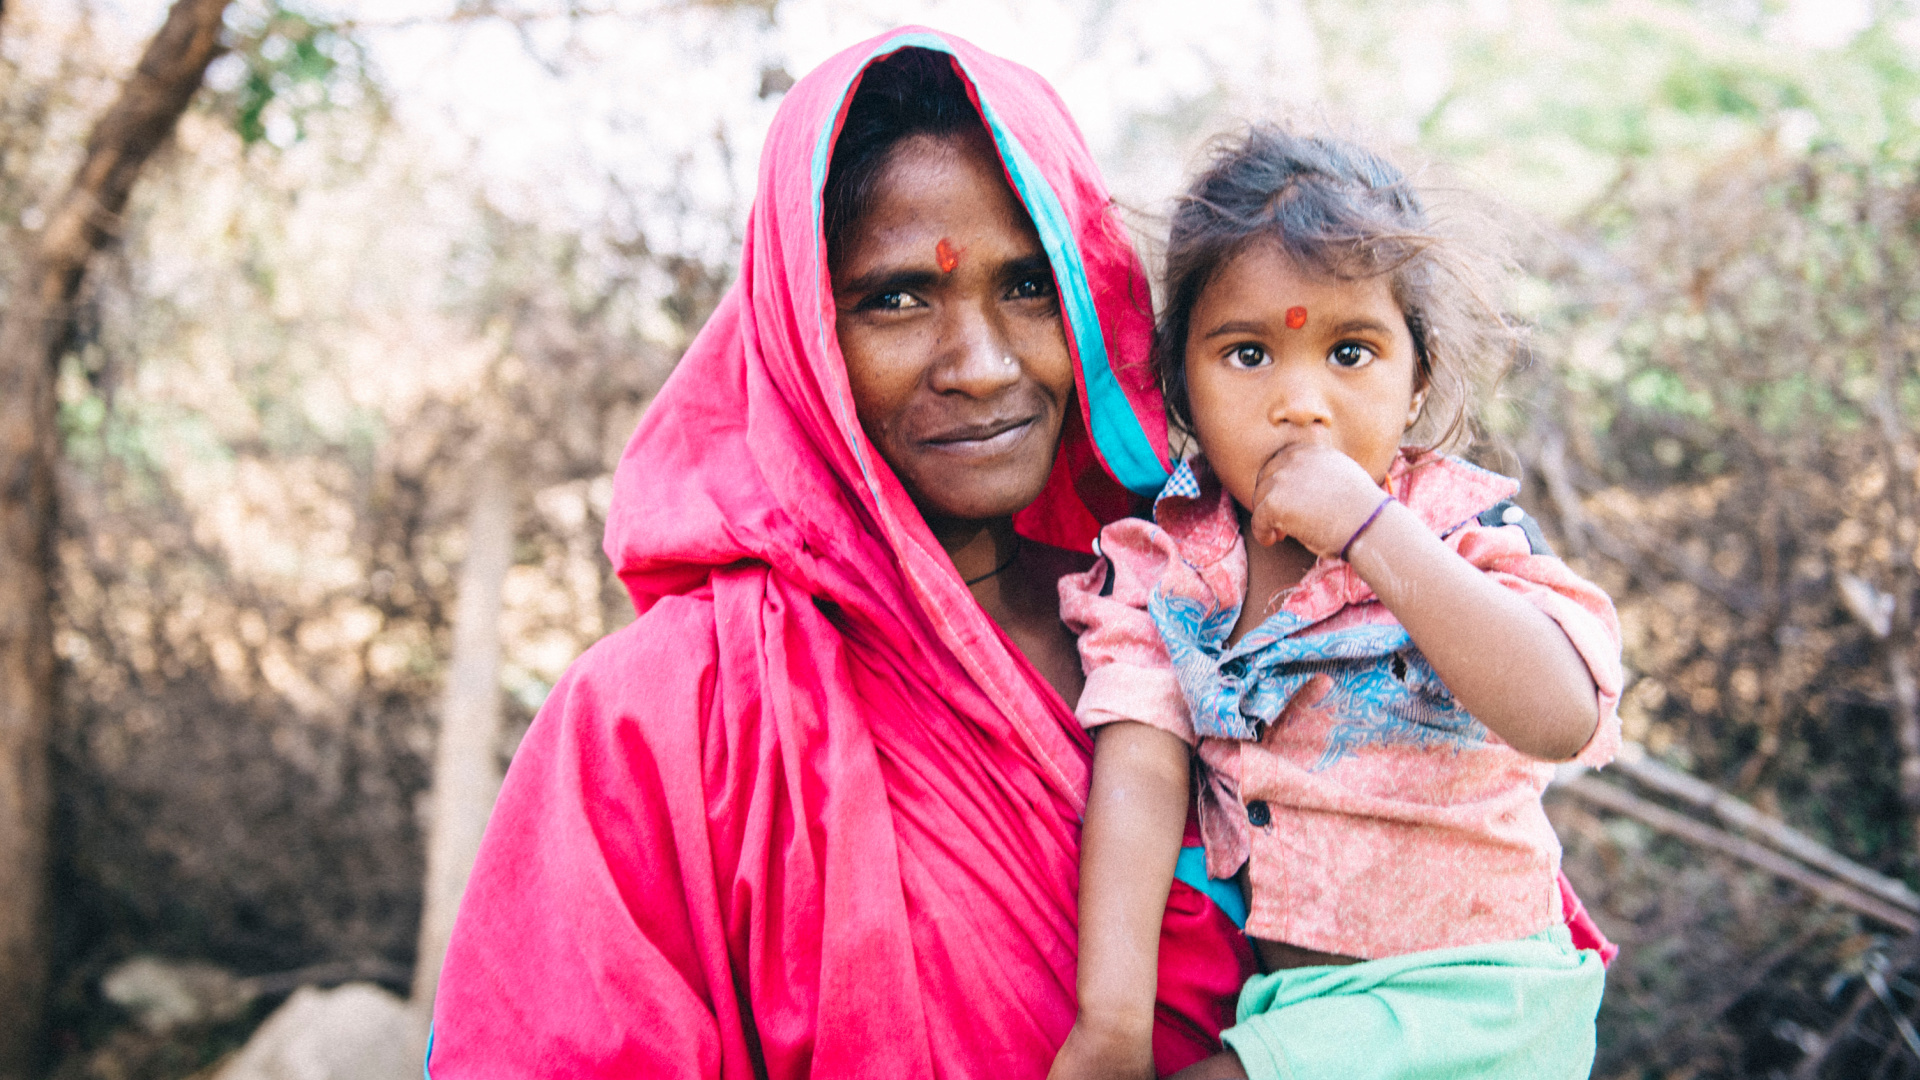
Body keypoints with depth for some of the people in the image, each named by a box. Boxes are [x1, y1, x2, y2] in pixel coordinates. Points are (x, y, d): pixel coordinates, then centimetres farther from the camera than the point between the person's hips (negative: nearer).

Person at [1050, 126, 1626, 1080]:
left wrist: (1369, 528, -29)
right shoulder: (1157, 564, -2)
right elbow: (1139, 778, -13)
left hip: (1462, 997, -4)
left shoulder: (1459, 534, -9)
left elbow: (1561, 719, -27)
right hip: (1255, 991, 4)